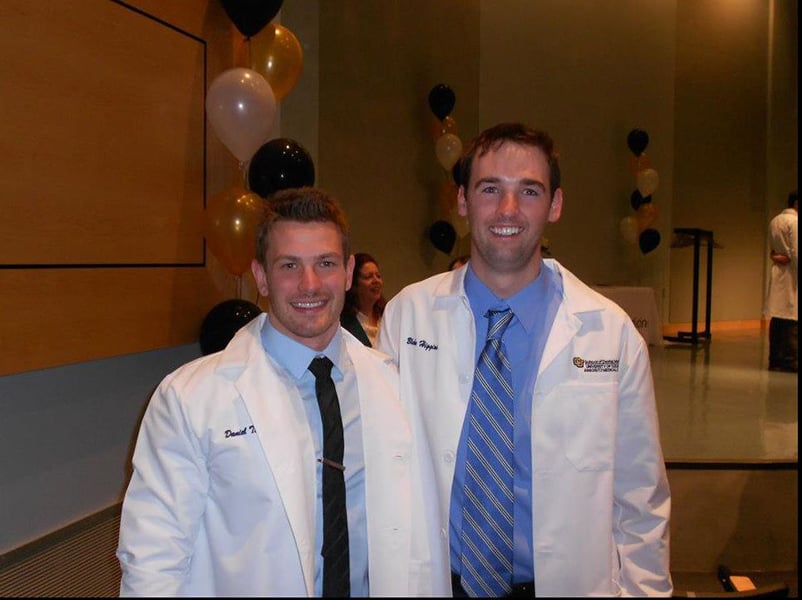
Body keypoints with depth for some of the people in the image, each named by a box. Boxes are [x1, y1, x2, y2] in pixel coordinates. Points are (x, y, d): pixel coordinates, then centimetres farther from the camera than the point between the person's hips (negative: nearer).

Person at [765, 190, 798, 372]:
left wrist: (777, 257, 3)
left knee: (777, 318, 8)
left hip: (777, 274, 8)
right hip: (791, 275, -8)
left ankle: (775, 360, 11)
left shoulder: (775, 221, 16)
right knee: (792, 319, -6)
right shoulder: (794, 221, -11)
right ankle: (790, 360, -5)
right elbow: (795, 252, -16)